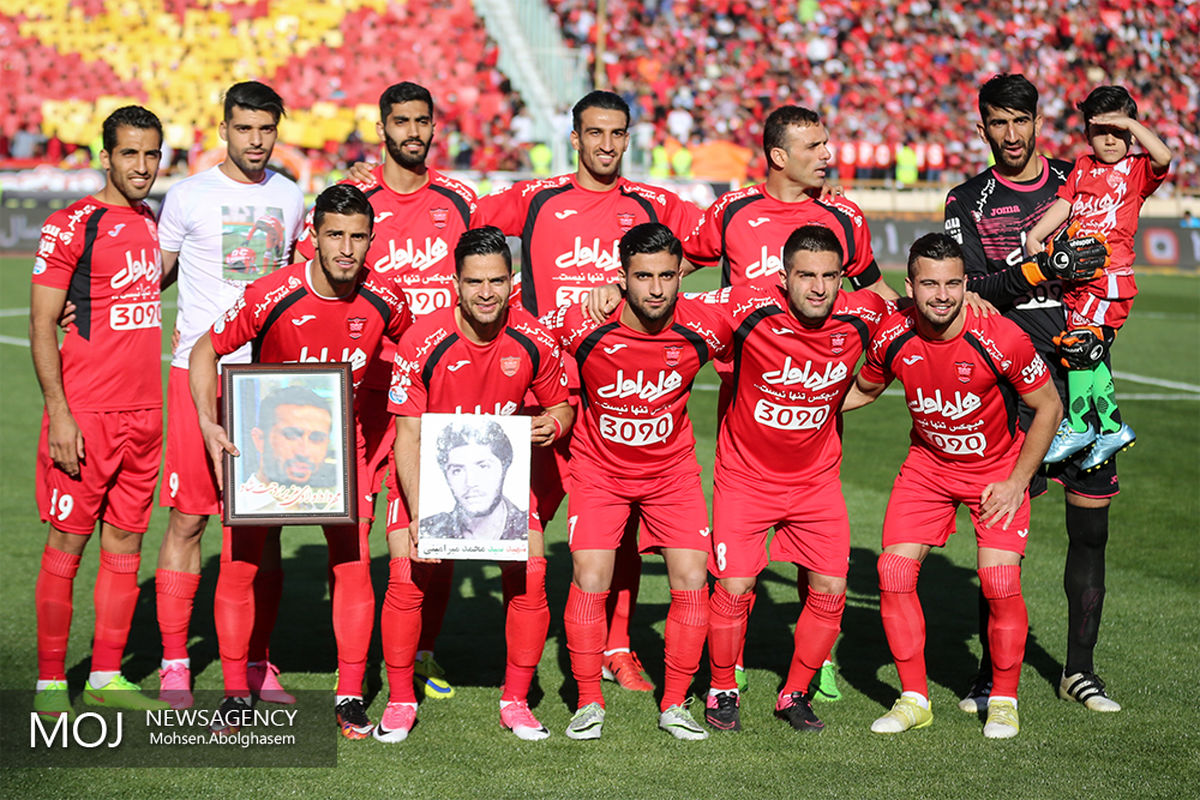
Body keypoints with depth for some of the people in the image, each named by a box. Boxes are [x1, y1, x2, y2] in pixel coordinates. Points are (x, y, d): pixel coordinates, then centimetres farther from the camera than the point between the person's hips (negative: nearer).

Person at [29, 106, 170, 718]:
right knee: (67, 542, -1)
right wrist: (58, 412, -15)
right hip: (85, 413, -6)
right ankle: (50, 683, 7)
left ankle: (106, 678, 18)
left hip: (144, 413, 6)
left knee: (126, 542, 9)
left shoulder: (158, 224, 13)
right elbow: (41, 325, -9)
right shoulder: (72, 225, -7)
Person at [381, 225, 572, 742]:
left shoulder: (535, 341, -13)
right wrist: (418, 514, -24)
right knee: (406, 578, -13)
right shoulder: (422, 341, -20)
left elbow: (561, 404, 6)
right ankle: (400, 702, 5)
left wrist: (553, 424, -19)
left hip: (503, 472, 2)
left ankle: (516, 701, 7)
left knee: (529, 577, -11)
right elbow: (408, 435, -16)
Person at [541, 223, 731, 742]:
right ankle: (589, 703, 4)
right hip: (599, 469, -2)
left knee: (692, 580, -7)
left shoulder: (704, 326, -19)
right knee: (590, 581, -13)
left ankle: (674, 705, 9)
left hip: (673, 469, 2)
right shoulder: (583, 325, -24)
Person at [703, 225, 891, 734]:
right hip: (745, 473, -3)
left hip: (816, 477, 3)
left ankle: (794, 694, 19)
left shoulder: (861, 318, -13)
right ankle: (722, 692, 15)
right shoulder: (749, 311, -23)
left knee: (830, 588, -1)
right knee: (735, 586, -9)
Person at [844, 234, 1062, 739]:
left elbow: (1049, 407, -11)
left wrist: (1017, 482, -13)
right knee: (894, 573, -8)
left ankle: (1004, 700, 7)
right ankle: (914, 699, 8)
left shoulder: (999, 339, -26)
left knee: (1000, 584, -16)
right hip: (927, 464, 3)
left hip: (997, 467, -3)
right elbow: (863, 390, 8)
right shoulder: (893, 337, -15)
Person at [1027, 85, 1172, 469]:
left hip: (1110, 276, -6)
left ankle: (1077, 426, 3)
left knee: (1079, 347, -10)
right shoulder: (1083, 167, 15)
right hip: (1075, 277, 6)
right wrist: (1034, 236, -6)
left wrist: (1129, 123, -13)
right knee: (1091, 355, 8)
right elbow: (1062, 205, 7)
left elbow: (1163, 157, -19)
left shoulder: (1136, 170, 2)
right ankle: (1113, 427, 19)